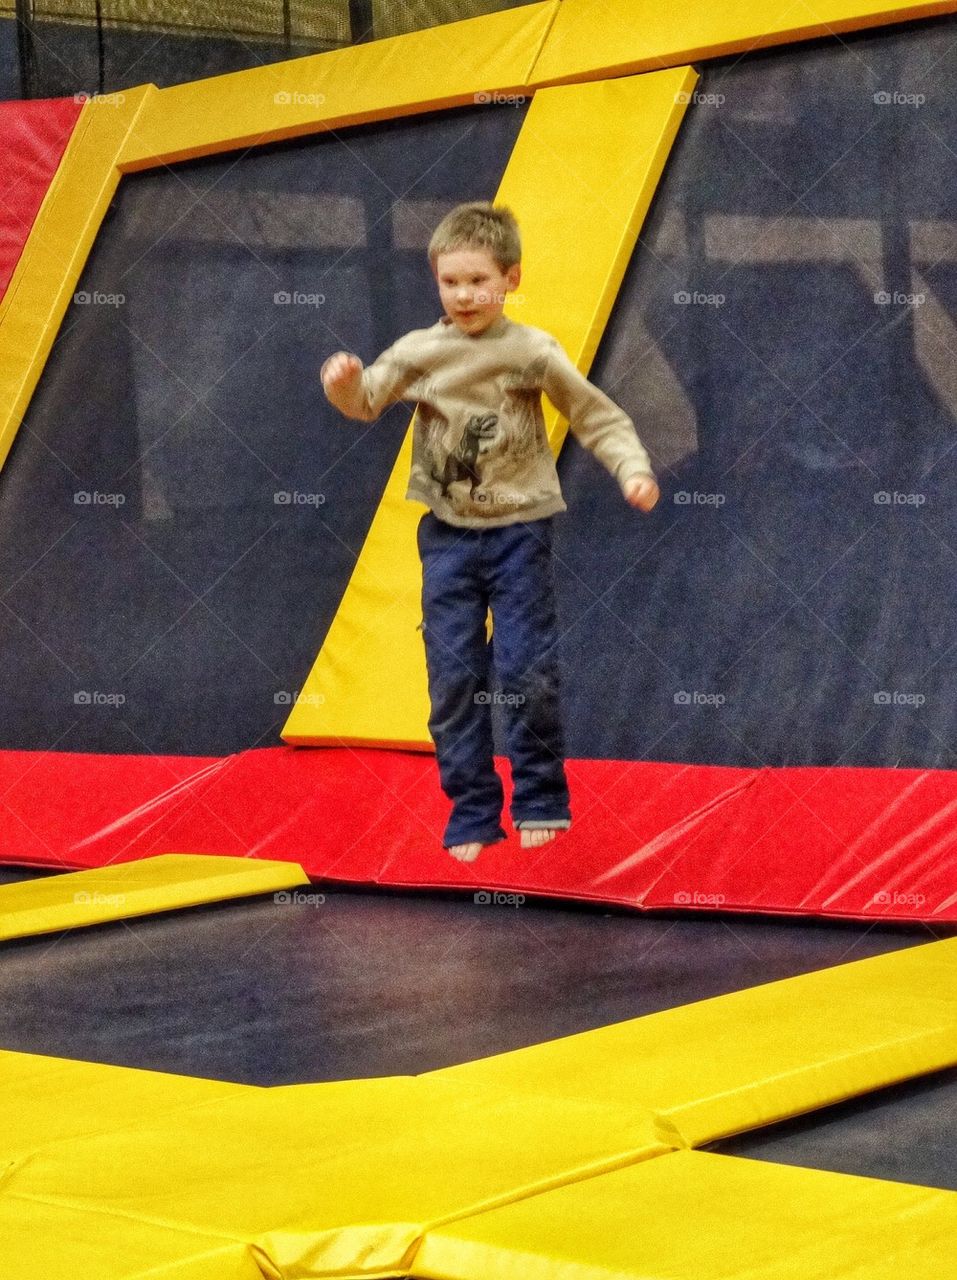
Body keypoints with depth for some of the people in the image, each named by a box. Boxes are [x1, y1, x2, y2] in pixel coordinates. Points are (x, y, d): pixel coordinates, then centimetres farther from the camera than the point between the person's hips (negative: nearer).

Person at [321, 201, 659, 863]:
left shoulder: (534, 350, -6)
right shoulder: (420, 351, 0)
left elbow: (597, 416, -2)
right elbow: (367, 401, 8)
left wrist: (634, 469, -16)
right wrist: (345, 383, -15)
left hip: (518, 529, -2)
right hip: (448, 534, 2)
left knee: (528, 671, -3)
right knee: (455, 678, 2)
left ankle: (541, 802, 15)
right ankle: (472, 816, 11)